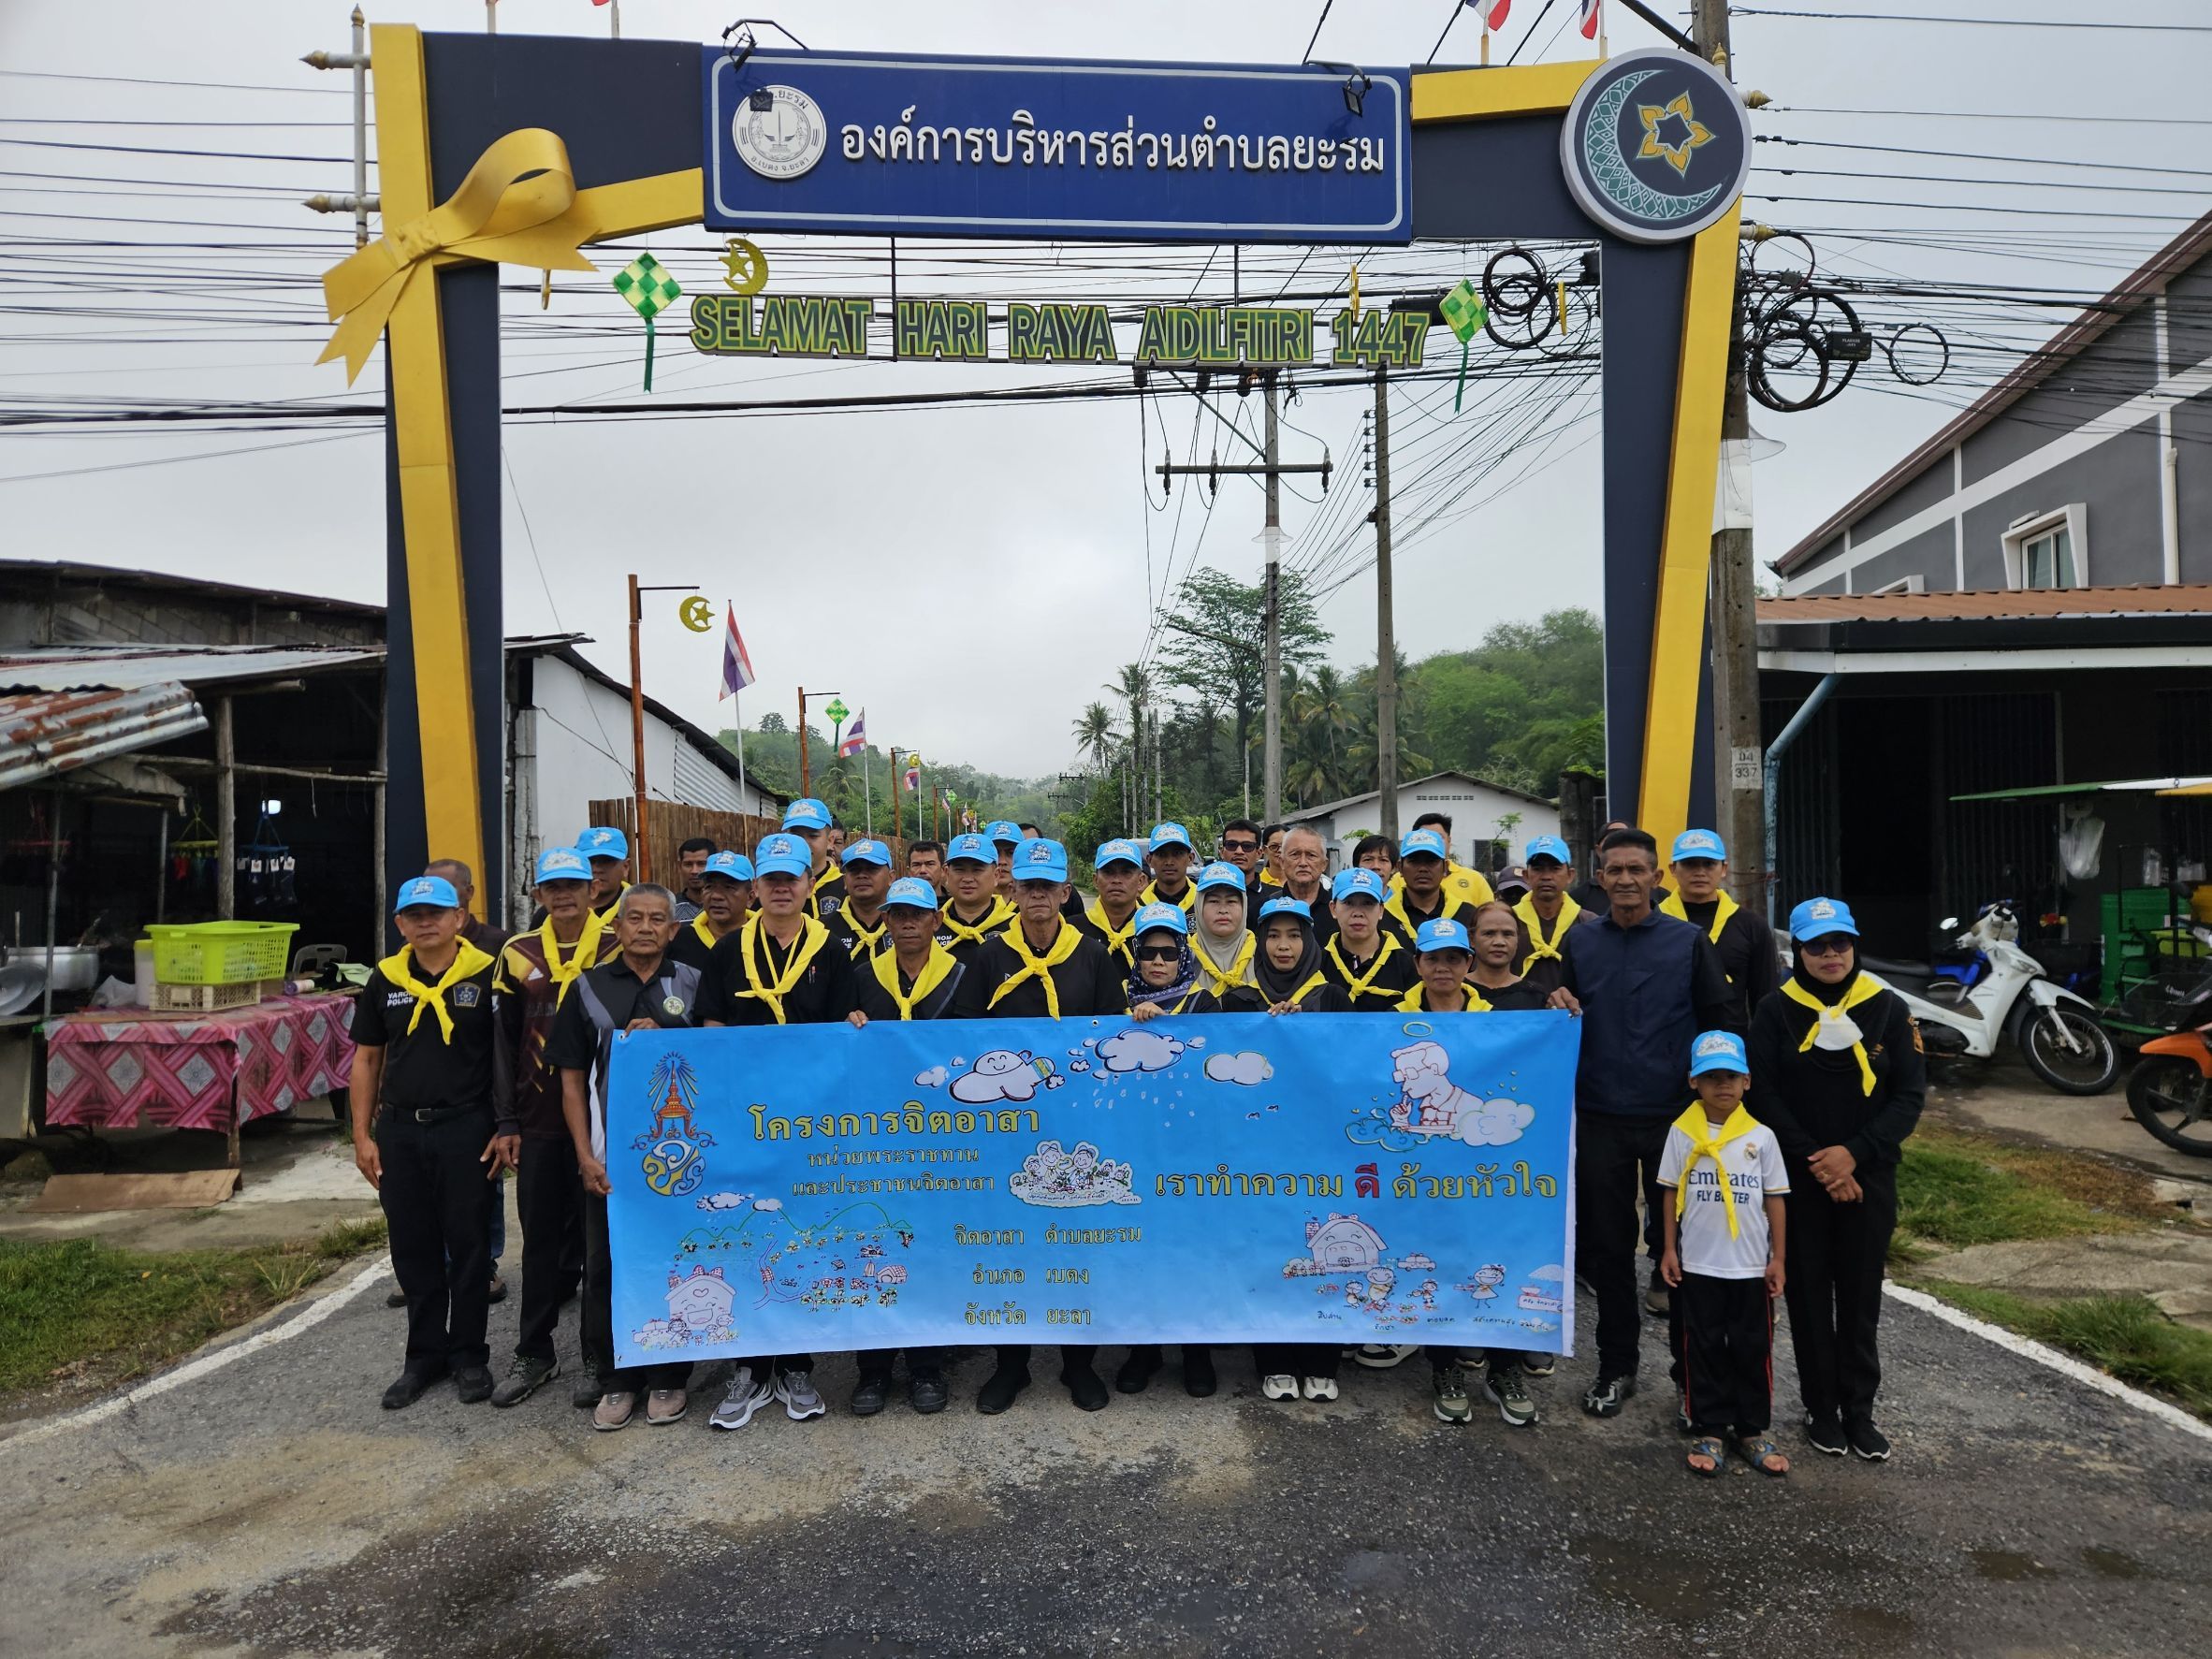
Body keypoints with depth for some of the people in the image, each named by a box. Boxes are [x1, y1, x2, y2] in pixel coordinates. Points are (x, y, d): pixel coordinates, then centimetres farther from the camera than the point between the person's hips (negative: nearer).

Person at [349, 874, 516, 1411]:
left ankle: (469, 1356, 20)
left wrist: (507, 1127, -9)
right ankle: (424, 1355, 27)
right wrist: (363, 1136, 7)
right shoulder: (385, 980, 6)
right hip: (399, 1132, 4)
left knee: (468, 1246, 6)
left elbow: (509, 1057, -4)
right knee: (413, 1250, 12)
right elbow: (366, 1060, 12)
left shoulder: (487, 975, -6)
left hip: (467, 1130, -4)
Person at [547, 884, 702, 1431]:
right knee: (606, 1266, 6)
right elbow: (572, 1080, 5)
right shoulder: (589, 988, 5)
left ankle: (669, 1377, 21)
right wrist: (585, 1156, -3)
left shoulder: (693, 985, 3)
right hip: (609, 1155, 1)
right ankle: (616, 1379, 21)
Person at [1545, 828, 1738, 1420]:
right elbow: (1564, 1018, 13)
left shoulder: (1690, 942, -1)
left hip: (1672, 1117, -2)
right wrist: (1558, 1008, -10)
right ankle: (1615, 1366, 23)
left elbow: (1722, 1022, 1)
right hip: (1600, 1119, 2)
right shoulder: (1579, 941, 5)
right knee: (1608, 1244, 9)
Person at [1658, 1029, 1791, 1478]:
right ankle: (1707, 1431, 19)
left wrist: (1777, 1259, 2)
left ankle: (1752, 1430, 24)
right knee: (1704, 1349, 8)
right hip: (1698, 1265, 0)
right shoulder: (1683, 1133, -4)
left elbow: (1775, 1200, 2)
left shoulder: (1761, 1136, -3)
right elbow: (1671, 1193, 2)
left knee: (1753, 1349, 9)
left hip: (1751, 1267, 1)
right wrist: (1669, 1249, 0)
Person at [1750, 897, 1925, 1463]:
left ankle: (1860, 1410, 22)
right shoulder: (1776, 1012, -4)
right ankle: (1822, 1409, 21)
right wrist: (1815, 1161, -13)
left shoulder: (1888, 1008, -1)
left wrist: (1854, 1153, -13)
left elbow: (1909, 1096, -3)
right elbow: (1766, 1096, -6)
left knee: (1861, 1294, 9)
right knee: (1809, 1293, 7)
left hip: (1868, 1176, 1)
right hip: (1798, 1177, -1)